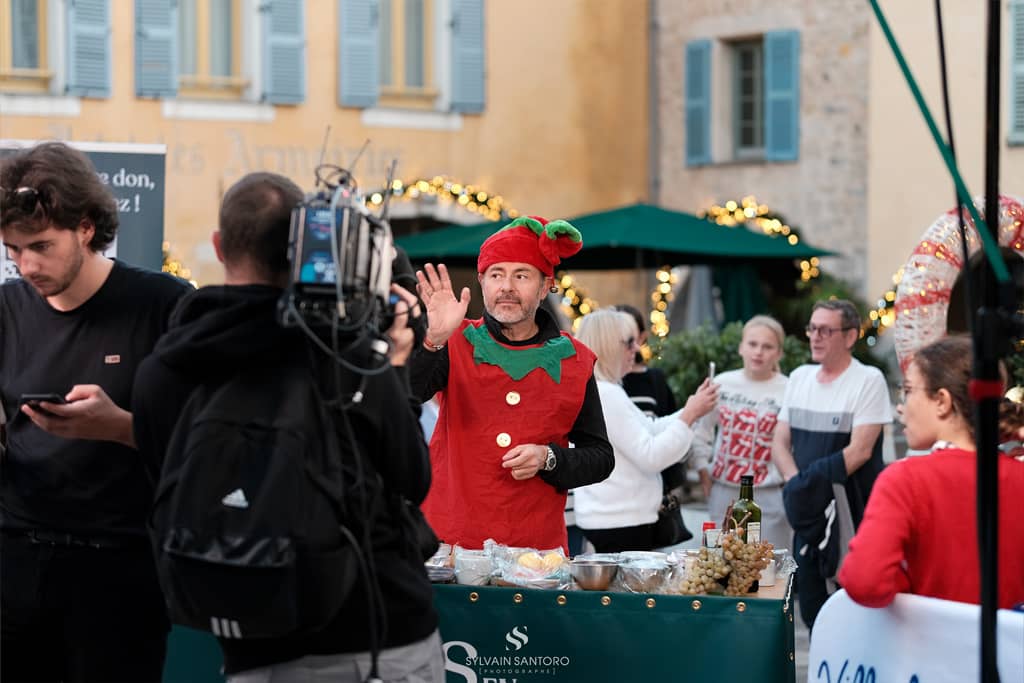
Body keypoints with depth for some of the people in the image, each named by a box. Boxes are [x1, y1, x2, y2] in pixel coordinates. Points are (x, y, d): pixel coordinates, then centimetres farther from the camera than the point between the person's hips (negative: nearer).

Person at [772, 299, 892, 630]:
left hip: (851, 516, -6)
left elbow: (860, 450, -14)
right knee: (812, 610, 10)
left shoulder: (868, 380, -7)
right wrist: (797, 483, -8)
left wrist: (817, 483, -19)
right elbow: (780, 443, 11)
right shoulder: (799, 377, 12)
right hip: (808, 515, 6)